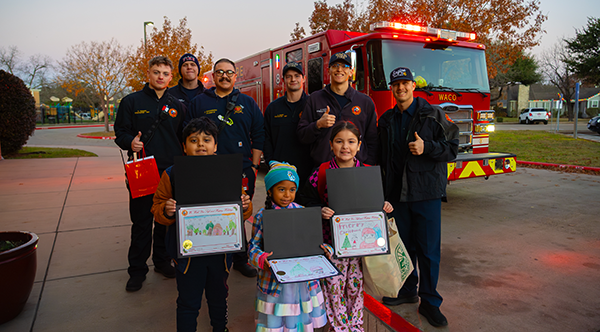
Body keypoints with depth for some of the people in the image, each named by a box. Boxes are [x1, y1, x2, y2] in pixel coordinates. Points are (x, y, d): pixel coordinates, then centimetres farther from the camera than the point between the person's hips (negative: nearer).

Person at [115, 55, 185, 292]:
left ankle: (162, 261, 28)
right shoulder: (132, 102, 4)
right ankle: (137, 270, 15)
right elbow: (120, 132, 4)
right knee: (141, 222, 3)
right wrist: (130, 142, -18)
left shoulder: (177, 106, 11)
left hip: (171, 172, 3)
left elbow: (183, 138, 14)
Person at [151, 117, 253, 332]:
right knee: (188, 304, 11)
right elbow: (157, 209, -1)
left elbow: (240, 214, 4)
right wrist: (166, 211, -23)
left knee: (219, 298, 23)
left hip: (220, 250, 3)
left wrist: (245, 206, -18)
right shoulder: (172, 175, -7)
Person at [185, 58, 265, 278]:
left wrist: (254, 166, 3)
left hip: (242, 171, 1)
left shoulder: (247, 103, 11)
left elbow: (258, 136, 10)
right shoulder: (199, 103, 8)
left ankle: (240, 259, 26)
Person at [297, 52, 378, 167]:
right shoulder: (315, 98, 8)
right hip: (321, 167, 0)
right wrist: (318, 125, -12)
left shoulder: (365, 102, 9)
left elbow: (372, 141, 10)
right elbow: (302, 135, 6)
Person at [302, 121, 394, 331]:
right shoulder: (321, 173, -7)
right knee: (334, 286, 5)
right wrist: (321, 211, -21)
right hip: (331, 241, -2)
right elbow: (310, 204, -2)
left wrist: (384, 207, -9)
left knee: (356, 284, 13)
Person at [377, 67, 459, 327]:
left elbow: (451, 148, -3)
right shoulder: (386, 120, 12)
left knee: (429, 248, 1)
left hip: (427, 191, -3)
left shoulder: (432, 115, -1)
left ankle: (429, 301, 14)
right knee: (403, 245, 11)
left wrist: (426, 147, -21)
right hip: (397, 193, 4)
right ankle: (407, 290, 29)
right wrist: (384, 190, 13)